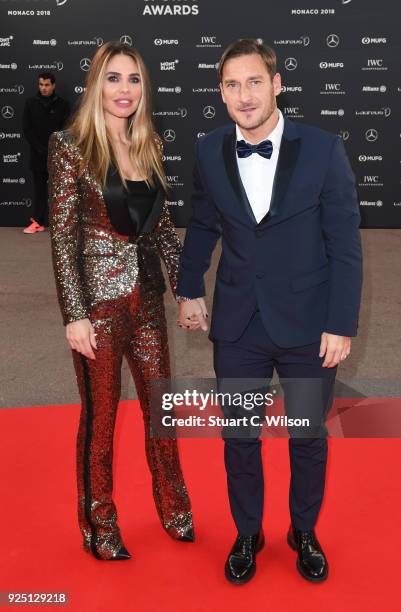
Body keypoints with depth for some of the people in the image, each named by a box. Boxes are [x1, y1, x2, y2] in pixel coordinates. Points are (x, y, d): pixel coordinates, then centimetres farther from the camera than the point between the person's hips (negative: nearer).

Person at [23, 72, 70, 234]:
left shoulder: (62, 104, 1)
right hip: (37, 154, 1)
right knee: (39, 188, 5)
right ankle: (38, 221, 8)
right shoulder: (31, 103, 3)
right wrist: (41, 148, -9)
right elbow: (27, 129, 0)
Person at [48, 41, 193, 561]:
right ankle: (100, 528, 29)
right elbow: (61, 237, -11)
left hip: (146, 295, 5)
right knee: (100, 417, 8)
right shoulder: (70, 146, -9)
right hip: (98, 297, -5)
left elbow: (163, 226, 12)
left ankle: (173, 510, 35)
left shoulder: (148, 145, 7)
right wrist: (74, 314, -14)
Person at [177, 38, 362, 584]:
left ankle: (304, 531, 39)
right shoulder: (208, 152, -2)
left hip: (307, 324, -2)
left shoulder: (323, 150, -10)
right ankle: (247, 534, 37)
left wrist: (342, 325, -10)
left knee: (308, 437, 13)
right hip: (237, 324, 2)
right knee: (239, 437, 14)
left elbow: (345, 246, -8)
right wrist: (189, 290, 15)